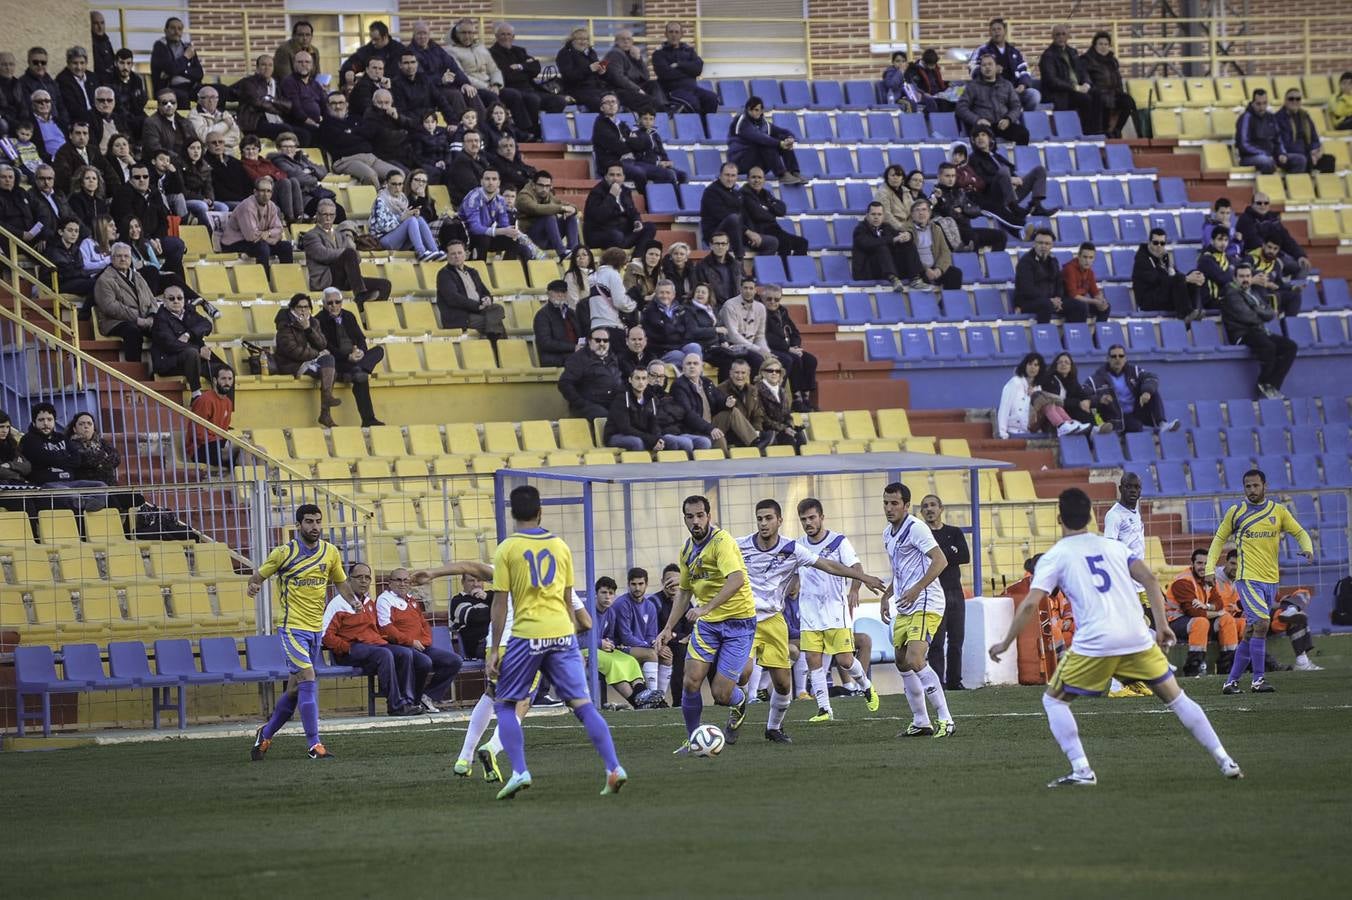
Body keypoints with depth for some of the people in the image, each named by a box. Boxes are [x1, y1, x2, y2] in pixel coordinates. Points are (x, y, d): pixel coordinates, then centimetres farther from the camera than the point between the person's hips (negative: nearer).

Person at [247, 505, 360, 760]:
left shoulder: (331, 553, 6)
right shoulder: (284, 553, -7)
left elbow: (341, 583, 18)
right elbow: (258, 575, 2)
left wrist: (353, 600, -2)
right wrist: (254, 585, -21)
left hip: (316, 629, 6)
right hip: (292, 627, -6)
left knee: (295, 689, 12)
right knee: (308, 680, -18)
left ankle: (265, 734, 31)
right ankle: (314, 744, -16)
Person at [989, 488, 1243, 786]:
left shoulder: (1054, 557, 6)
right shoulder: (1112, 547, 18)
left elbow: (1030, 605, -2)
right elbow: (1150, 580, 10)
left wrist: (1005, 644, 6)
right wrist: (1161, 625, 10)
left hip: (1094, 643, -4)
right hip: (1138, 638, 4)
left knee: (1054, 700, 14)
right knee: (1175, 698, 17)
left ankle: (1081, 770, -1)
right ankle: (1225, 762, 13)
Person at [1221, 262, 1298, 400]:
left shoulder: (1254, 293, 23)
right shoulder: (1232, 294, -2)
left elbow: (1270, 313, 12)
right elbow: (1246, 316, -14)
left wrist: (1258, 312, -7)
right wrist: (1264, 315, 3)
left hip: (1259, 333, 8)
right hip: (1243, 336, -8)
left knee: (1290, 346, -10)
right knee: (1269, 346, -35)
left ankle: (1273, 384, -12)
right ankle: (1264, 383, -13)